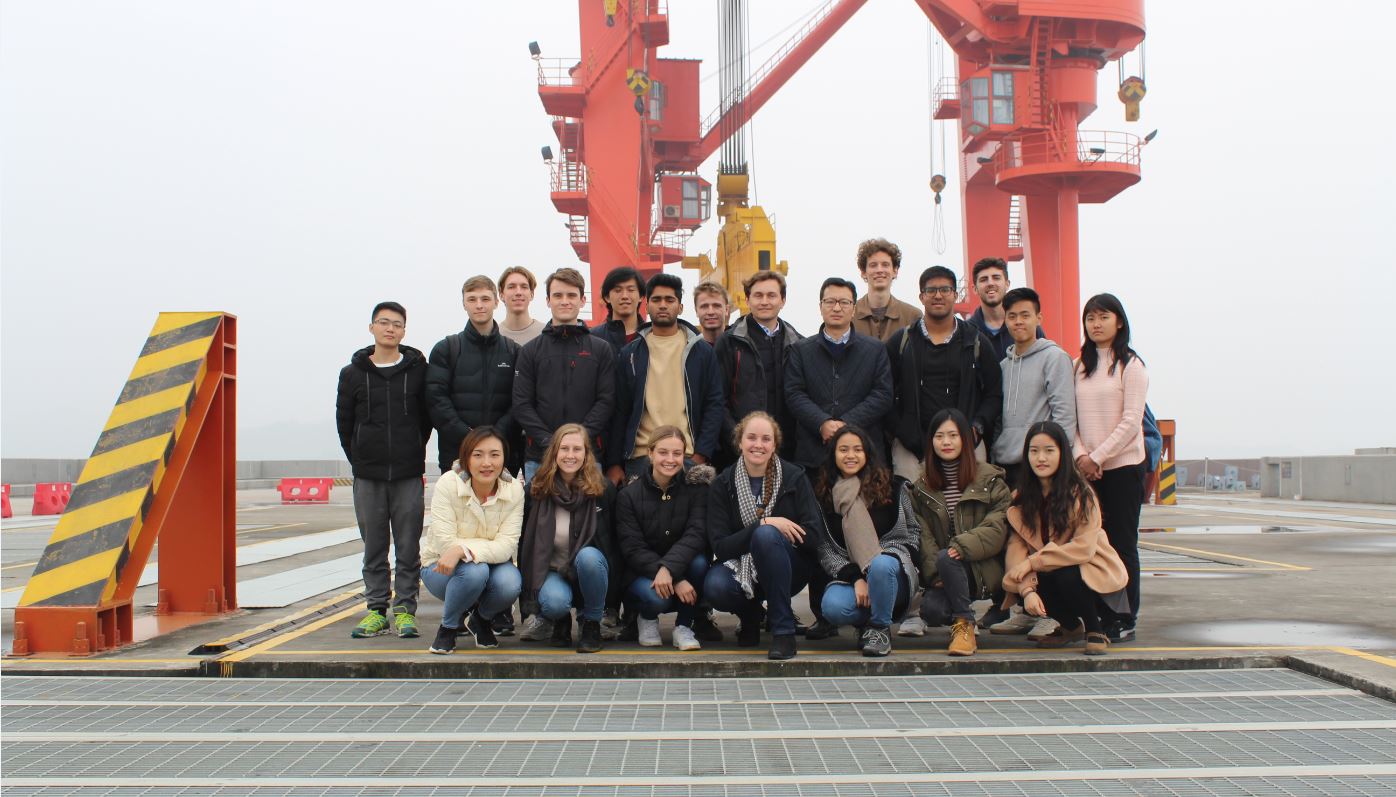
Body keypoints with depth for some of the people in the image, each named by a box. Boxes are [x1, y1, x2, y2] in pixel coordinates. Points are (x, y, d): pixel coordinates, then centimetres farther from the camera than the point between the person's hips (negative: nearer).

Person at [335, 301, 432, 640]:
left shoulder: (418, 370, 2)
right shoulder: (353, 373, 6)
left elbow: (427, 417, 7)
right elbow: (344, 422, 11)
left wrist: (413, 455, 5)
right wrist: (359, 459, 8)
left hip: (408, 475, -1)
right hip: (367, 475, 1)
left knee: (408, 547, 2)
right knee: (374, 547, 7)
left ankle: (405, 609, 9)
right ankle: (377, 609, 15)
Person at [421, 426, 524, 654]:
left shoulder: (514, 489, -14)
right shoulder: (448, 484, -19)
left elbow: (507, 546, -23)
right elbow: (445, 543, -24)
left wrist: (463, 549, -38)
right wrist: (489, 546, -26)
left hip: (491, 564, 2)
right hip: (440, 567, -2)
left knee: (510, 583, -30)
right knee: (474, 571, -35)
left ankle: (480, 619, 6)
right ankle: (448, 626, -4)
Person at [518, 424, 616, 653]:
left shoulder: (603, 489, -5)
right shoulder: (537, 490, -3)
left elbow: (613, 538, 2)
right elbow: (525, 542, 4)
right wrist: (529, 581, -3)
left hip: (590, 568, 0)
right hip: (551, 572, 0)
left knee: (588, 556, -35)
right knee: (555, 602, -34)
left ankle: (592, 624, -11)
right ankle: (560, 622, 7)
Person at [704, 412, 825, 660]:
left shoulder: (794, 477, -5)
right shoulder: (723, 484, -4)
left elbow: (813, 537, -12)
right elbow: (719, 546, -12)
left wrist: (767, 530, -16)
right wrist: (763, 524, -23)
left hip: (790, 568, -1)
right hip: (741, 567, 1)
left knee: (765, 534, -33)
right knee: (714, 587, -33)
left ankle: (784, 629, -23)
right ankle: (750, 615, 5)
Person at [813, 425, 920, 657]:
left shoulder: (891, 486, 6)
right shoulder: (823, 495, 6)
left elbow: (913, 530, 12)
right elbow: (825, 551, 1)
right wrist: (855, 578, -14)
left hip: (894, 567, -1)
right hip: (849, 575, 1)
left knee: (881, 564, -38)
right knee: (833, 607, -33)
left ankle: (880, 627, -11)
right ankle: (872, 616, 2)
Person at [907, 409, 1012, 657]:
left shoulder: (990, 479, 3)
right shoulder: (921, 487, 11)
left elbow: (998, 527, -8)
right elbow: (923, 535, 1)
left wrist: (963, 546, -24)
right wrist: (935, 573, -14)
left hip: (984, 568, -2)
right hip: (942, 572, 3)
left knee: (946, 559, -33)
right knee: (931, 610, -27)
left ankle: (964, 624, -14)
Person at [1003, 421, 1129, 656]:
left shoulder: (1080, 493, -16)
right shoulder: (1021, 497, -2)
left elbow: (1084, 548, -22)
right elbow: (1017, 545, -11)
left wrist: (1032, 562, -26)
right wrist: (1027, 589, -28)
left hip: (1089, 570, -4)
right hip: (1048, 574, 4)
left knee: (1066, 578, -35)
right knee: (1018, 588, -25)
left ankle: (1096, 631, -3)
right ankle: (1070, 626, 7)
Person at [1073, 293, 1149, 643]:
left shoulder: (1130, 365, -3)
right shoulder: (1079, 366, 12)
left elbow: (1131, 421, -9)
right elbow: (1071, 416, 9)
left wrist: (1098, 457, -14)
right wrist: (1080, 455, -6)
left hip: (1123, 465, -4)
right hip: (1087, 467, 4)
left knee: (1122, 543, -1)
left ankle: (1124, 619, 5)